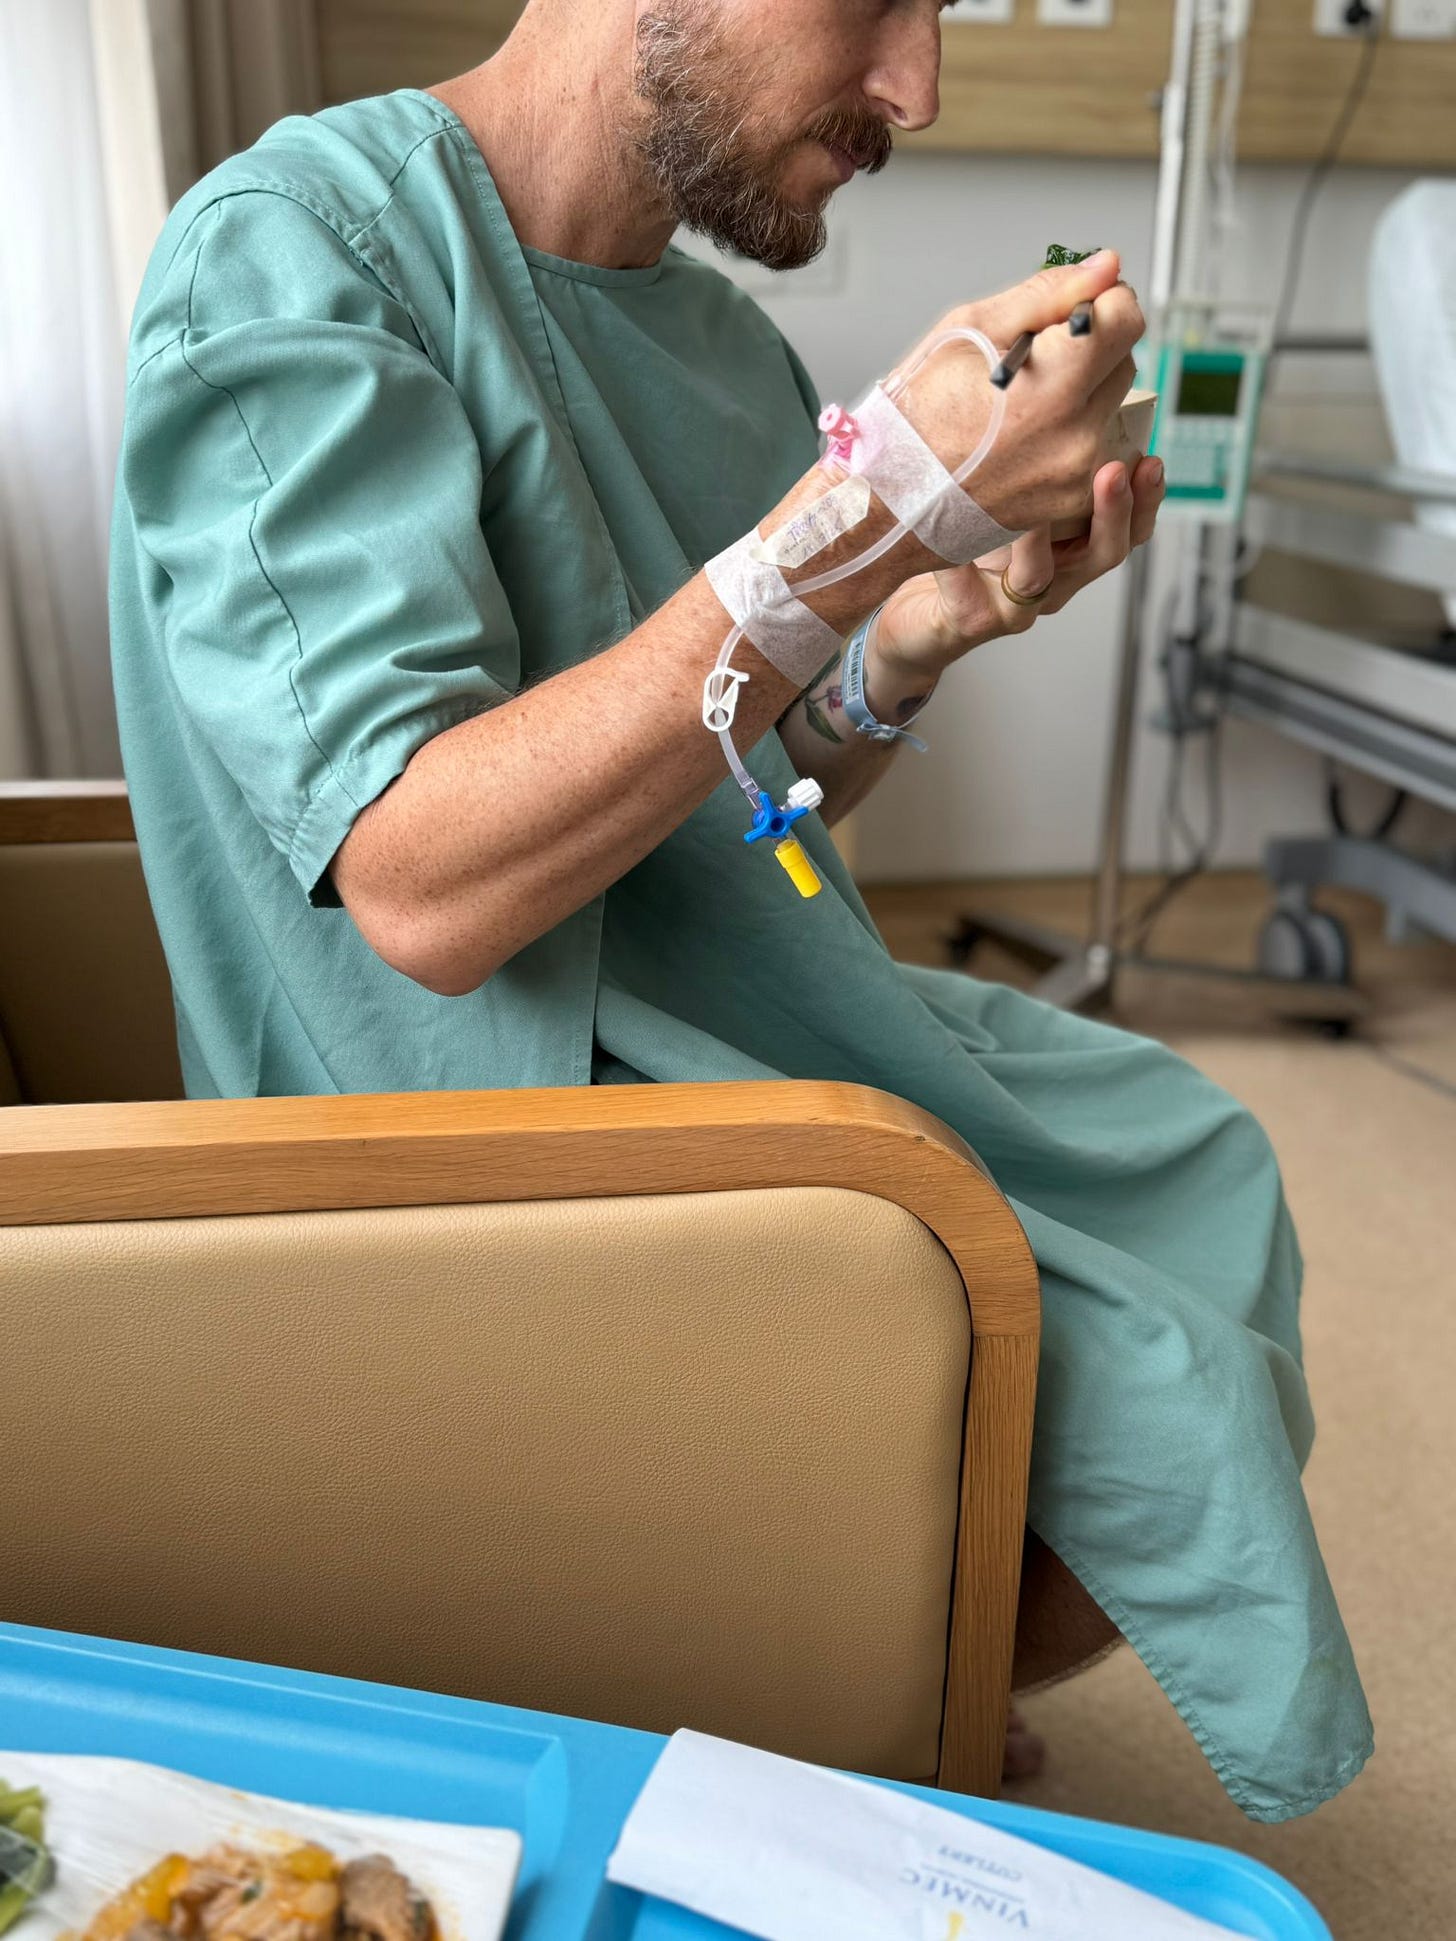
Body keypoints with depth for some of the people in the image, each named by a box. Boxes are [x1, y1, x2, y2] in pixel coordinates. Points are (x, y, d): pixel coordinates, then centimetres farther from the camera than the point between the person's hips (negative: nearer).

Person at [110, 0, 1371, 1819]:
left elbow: (749, 813, 10)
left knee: (1211, 1167, 14)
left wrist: (912, 643, -10)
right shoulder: (290, 252, -17)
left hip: (764, 1020, 9)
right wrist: (873, 519, -29)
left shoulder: (727, 343, 6)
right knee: (1160, 1390, -11)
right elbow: (422, 885, -28)